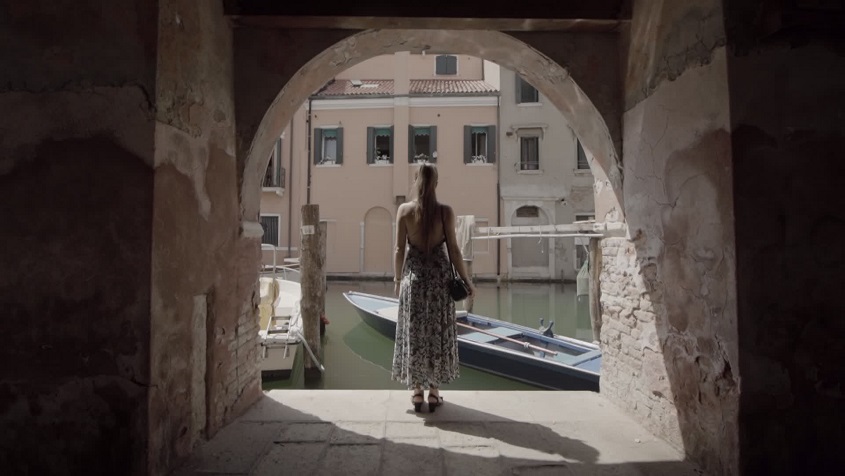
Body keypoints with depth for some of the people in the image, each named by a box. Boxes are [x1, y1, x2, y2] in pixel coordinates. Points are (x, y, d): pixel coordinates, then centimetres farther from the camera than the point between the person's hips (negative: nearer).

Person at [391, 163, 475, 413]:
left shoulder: (404, 209, -4)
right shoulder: (445, 211, -6)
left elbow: (400, 249, -2)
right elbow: (453, 249, -6)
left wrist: (397, 278, 11)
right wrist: (467, 280, 3)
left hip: (414, 276, 1)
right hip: (439, 275, 0)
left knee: (413, 332, 11)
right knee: (439, 332, 10)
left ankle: (417, 391, 18)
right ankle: (434, 391, 16)